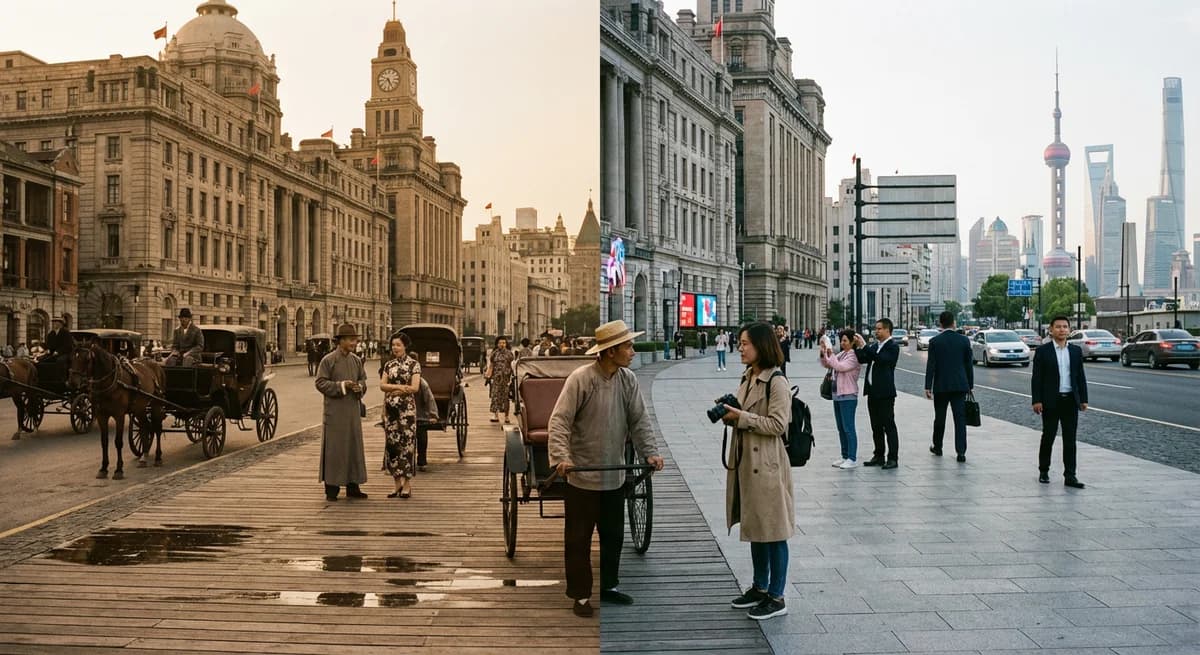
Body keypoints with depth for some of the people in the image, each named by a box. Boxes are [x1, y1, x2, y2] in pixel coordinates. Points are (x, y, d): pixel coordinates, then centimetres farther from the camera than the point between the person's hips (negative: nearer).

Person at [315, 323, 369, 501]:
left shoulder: (356, 361, 10)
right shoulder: (328, 360, -6)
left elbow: (363, 380, 17)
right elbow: (320, 383, -9)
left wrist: (360, 387, -6)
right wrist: (341, 385, -18)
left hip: (353, 410, 6)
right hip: (335, 410, -5)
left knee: (354, 446, 8)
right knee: (334, 448, -2)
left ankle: (352, 486, 16)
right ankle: (331, 488, 6)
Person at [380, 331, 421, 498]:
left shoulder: (414, 364, -2)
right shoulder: (388, 365, 11)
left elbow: (415, 387, -11)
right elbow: (382, 385, 1)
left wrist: (392, 389, -8)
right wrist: (399, 386, -15)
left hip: (407, 409, -4)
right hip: (390, 409, 4)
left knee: (406, 443, -4)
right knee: (392, 443, 4)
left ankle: (407, 484, 2)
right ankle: (398, 484, 12)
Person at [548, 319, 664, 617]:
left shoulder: (629, 380, 0)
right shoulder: (581, 378, -16)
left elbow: (639, 420, 2)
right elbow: (560, 421, -18)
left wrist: (650, 452, -13)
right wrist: (561, 457, -31)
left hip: (614, 475, 6)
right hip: (582, 476, -6)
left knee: (613, 535, 16)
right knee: (578, 538, 5)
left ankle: (608, 586, 33)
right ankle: (580, 595, 16)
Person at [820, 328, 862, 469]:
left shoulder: (855, 356, -12)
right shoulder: (841, 354, 12)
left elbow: (840, 367, -23)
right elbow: (826, 365, 14)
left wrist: (830, 354, -15)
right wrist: (823, 354, -2)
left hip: (848, 396, -9)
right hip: (837, 395, 9)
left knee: (848, 428, -7)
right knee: (841, 428, 13)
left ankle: (852, 459, -2)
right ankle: (845, 456, 20)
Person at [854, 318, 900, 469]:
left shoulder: (893, 347, -9)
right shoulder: (875, 346, 15)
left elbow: (881, 359, -24)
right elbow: (863, 359, 7)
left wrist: (864, 346, -24)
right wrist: (858, 347, -7)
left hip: (885, 393, -8)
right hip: (872, 391, 8)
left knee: (889, 426, -4)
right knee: (876, 426, 12)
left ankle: (893, 458, -2)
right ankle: (879, 456, 19)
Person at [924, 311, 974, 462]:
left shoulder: (934, 341, -6)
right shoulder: (964, 340, 0)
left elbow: (930, 366, -8)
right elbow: (969, 365, 4)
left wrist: (928, 387, -4)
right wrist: (970, 386, 12)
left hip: (940, 386, -1)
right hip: (960, 386, 1)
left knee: (939, 418, 13)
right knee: (960, 419, 0)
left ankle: (937, 447, 27)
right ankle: (961, 452, -7)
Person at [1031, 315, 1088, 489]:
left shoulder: (1076, 351, 8)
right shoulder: (1042, 351, -3)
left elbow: (1080, 377, 10)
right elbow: (1037, 378, -5)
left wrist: (1084, 399, 5)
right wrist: (1036, 401, -10)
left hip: (1071, 401, 3)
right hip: (1051, 401, -3)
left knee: (1070, 440, 3)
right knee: (1048, 437, 6)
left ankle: (1070, 476, 6)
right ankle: (1043, 471, 21)